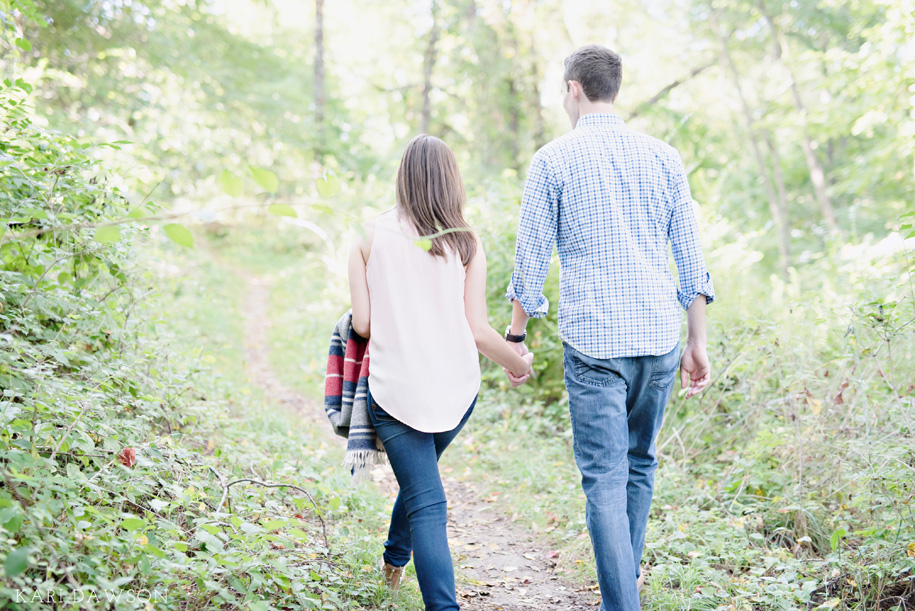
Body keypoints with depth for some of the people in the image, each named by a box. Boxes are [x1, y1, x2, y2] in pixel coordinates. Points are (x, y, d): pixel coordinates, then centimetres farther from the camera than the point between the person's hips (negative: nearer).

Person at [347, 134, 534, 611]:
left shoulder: (371, 237, -5)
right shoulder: (465, 244, -4)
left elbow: (362, 322, -5)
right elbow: (478, 331, -5)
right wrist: (519, 362, 12)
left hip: (395, 389, -2)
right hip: (455, 389, 3)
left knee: (427, 502, 0)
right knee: (420, 475, 27)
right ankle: (395, 559, 50)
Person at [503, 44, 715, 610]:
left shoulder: (554, 160, -2)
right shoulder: (663, 156, 7)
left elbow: (531, 260, -1)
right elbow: (692, 260, 7)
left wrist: (516, 337, 10)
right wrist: (697, 343, 13)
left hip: (593, 341, -4)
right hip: (659, 335, 4)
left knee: (605, 477, -1)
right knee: (640, 462, 21)